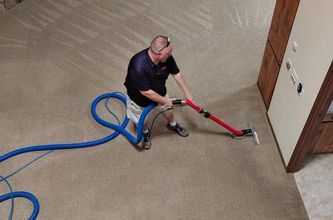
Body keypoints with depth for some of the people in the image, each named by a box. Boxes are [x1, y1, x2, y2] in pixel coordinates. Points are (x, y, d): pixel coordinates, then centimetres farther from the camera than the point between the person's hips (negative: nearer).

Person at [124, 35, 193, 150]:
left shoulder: (166, 57, -26)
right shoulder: (138, 66, -45)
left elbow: (176, 73, -8)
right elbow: (146, 92, -35)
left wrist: (187, 93, -4)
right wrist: (165, 101, -22)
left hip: (159, 92, 5)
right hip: (140, 97, -4)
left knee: (168, 110, 27)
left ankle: (173, 125, 59)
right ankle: (145, 133, 55)